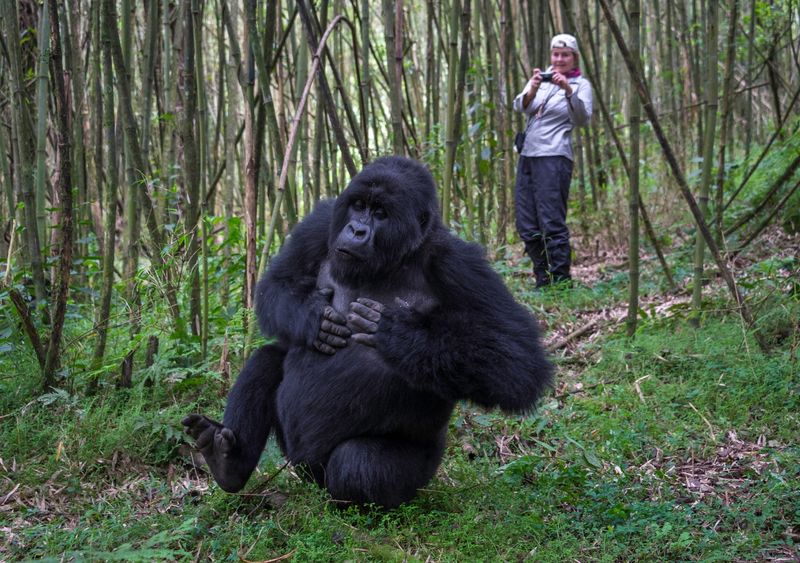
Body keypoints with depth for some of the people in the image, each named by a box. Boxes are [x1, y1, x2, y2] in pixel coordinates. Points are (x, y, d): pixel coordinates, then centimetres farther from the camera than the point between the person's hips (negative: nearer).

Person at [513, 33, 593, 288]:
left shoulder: (581, 84, 2)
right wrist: (533, 88, -21)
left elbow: (582, 119, -15)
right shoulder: (542, 77, 14)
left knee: (552, 223, -11)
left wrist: (568, 90, -29)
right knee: (527, 226, 8)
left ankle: (560, 281, -7)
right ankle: (543, 281, 18)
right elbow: (520, 107, -1)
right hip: (527, 155, 6)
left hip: (554, 157, -6)